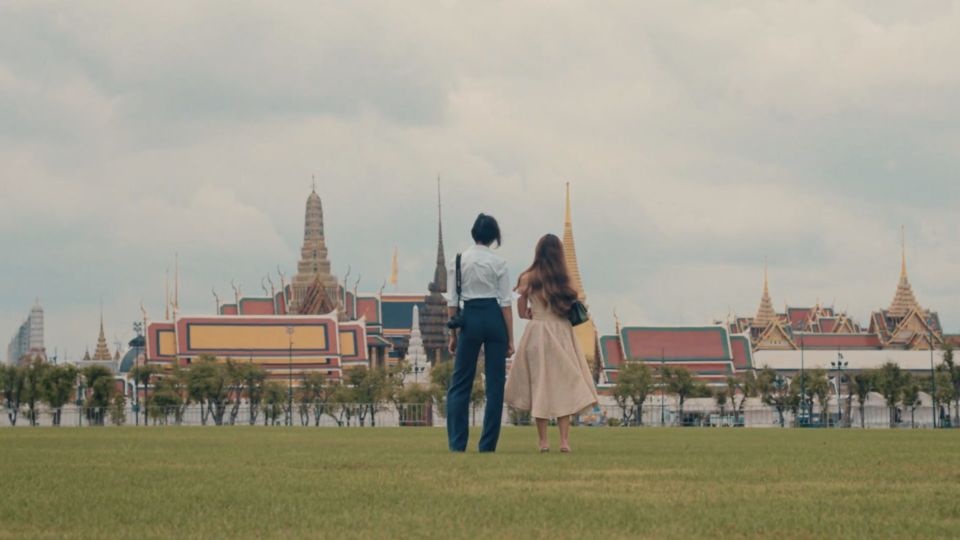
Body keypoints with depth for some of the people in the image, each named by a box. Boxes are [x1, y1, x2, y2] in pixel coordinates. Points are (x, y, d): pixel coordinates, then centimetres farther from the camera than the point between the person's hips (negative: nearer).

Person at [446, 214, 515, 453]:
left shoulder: (458, 261, 2)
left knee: (460, 384, 7)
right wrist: (510, 339, 0)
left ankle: (457, 444, -1)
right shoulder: (498, 263, -2)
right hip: (495, 318, -1)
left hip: (469, 319, 1)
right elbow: (506, 302, -4)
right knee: (495, 384, 6)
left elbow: (452, 301, 3)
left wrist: (453, 334, 10)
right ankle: (488, 444, 5)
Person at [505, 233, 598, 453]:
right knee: (564, 385, 4)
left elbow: (522, 312, 0)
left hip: (537, 331, -1)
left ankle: (543, 441, 3)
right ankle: (564, 440, -4)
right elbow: (570, 307, 2)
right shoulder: (563, 278, 0)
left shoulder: (528, 278, -3)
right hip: (562, 333, 1)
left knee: (539, 384, 6)